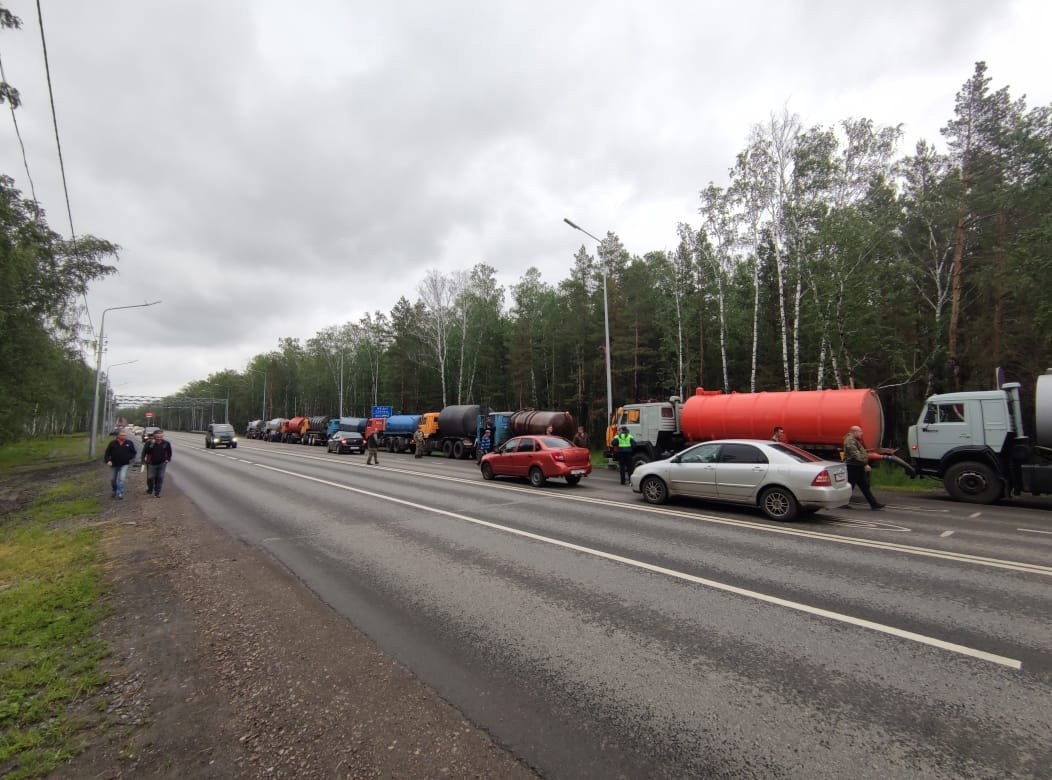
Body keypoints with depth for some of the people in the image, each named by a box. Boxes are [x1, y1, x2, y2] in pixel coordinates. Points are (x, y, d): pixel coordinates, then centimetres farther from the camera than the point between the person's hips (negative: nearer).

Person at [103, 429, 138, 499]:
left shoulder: (129, 443, -1)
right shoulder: (112, 443, -2)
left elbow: (133, 452, 8)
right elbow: (107, 453, 0)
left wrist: (129, 458, -6)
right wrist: (107, 460, -13)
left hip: (124, 465, -2)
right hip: (114, 465, 2)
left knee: (121, 479, -14)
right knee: (113, 479, 14)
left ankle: (120, 493, -9)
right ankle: (115, 491, 36)